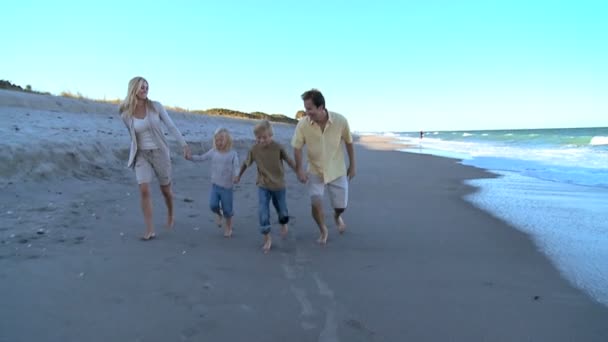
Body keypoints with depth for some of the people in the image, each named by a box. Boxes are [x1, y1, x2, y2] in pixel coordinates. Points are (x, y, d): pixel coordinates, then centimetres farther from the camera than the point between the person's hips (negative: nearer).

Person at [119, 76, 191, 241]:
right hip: (141, 156, 1)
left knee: (165, 190, 11)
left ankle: (170, 215, 42)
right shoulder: (126, 115, -5)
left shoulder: (156, 106, -9)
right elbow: (133, 136, 11)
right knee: (144, 191, -15)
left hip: (160, 153, 0)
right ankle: (150, 231, -7)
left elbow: (171, 126, -8)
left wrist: (184, 145, -14)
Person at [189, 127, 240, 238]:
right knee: (213, 205, -12)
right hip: (215, 185, 3)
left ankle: (228, 227, 32)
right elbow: (201, 158, 7)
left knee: (227, 209, 5)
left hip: (227, 187, -3)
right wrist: (191, 157, -10)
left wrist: (236, 176, -37)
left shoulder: (233, 154, -8)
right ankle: (218, 213, 26)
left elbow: (236, 167, -17)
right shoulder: (213, 152, 3)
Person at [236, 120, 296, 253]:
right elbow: (246, 163, 4)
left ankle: (283, 224, 50)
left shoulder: (278, 147, -17)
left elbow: (289, 161, -6)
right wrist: (239, 175, 16)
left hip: (278, 185, 0)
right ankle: (267, 238, 6)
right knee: (263, 212, -9)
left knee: (281, 209, 18)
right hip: (263, 186, 0)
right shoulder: (254, 149, -12)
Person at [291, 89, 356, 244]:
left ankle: (337, 217, 46)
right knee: (316, 203, -11)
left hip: (337, 170, 0)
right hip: (315, 171, 0)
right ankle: (323, 230, 19)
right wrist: (299, 169, -14)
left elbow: (349, 143, -5)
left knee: (341, 205, 8)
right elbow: (297, 147, -7)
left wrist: (352, 166, 2)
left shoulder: (340, 121, -21)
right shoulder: (303, 124, -21)